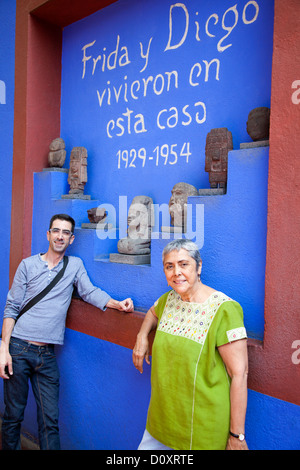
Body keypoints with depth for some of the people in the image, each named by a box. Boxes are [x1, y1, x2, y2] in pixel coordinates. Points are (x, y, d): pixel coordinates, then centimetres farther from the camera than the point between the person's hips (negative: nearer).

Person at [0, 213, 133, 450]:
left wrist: (117, 304, -21)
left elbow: (90, 292, -2)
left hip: (47, 354, 1)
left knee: (50, 421, 4)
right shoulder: (28, 264, 2)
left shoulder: (75, 265, 8)